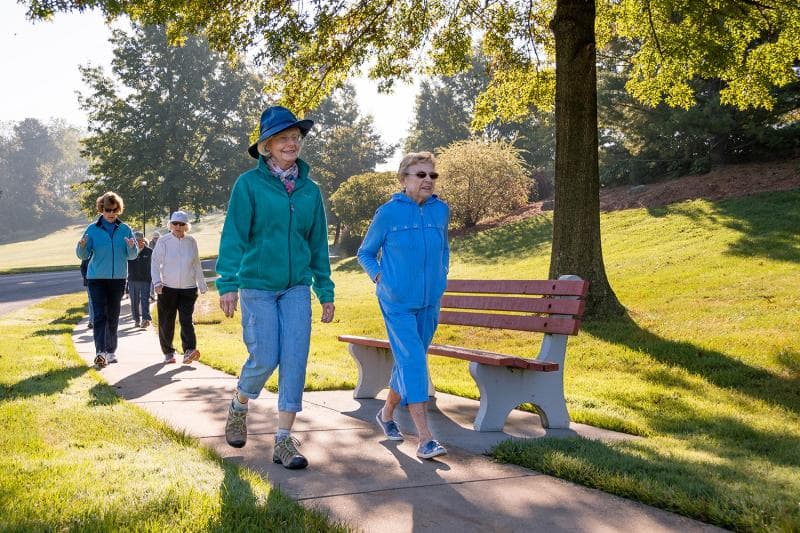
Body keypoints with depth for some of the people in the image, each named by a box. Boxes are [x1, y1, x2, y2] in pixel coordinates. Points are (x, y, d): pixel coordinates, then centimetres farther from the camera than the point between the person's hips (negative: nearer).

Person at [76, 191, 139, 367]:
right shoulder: (93, 229, -1)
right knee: (100, 315, -11)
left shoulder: (125, 229, 4)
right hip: (97, 278, -2)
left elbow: (132, 255, 3)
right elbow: (83, 255, -1)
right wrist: (82, 246, -23)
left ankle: (111, 350, 21)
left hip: (118, 278, 2)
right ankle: (100, 352, -17)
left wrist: (131, 247, -19)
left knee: (113, 316, 10)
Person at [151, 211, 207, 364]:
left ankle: (189, 351, -18)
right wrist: (157, 282, -15)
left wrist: (202, 284, 17)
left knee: (186, 320, -10)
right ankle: (168, 353, 17)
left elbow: (197, 265, 16)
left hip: (188, 288, 1)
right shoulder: (163, 241, -2)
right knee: (166, 323, 5)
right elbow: (155, 263, -2)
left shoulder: (191, 242, 7)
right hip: (167, 288, -1)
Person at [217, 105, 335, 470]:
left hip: (297, 288, 4)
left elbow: (318, 244, 12)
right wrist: (227, 283, -17)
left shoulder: (310, 190, 8)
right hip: (257, 286, -3)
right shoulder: (249, 184, -4)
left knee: (295, 362, -2)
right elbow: (233, 236, -9)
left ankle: (284, 440, 8)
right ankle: (238, 408, 28)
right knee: (265, 359, -4)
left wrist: (325, 292, 10)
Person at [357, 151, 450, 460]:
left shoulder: (441, 211, 4)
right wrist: (380, 278, -8)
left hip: (429, 302, 5)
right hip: (397, 302, -5)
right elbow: (365, 253, 5)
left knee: (409, 362, 16)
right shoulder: (389, 212, -7)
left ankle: (387, 413, 38)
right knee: (413, 362, -14)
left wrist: (441, 277, 10)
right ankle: (425, 439, -15)